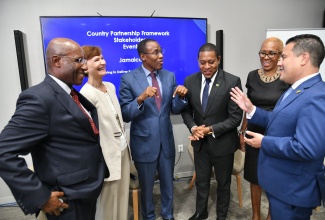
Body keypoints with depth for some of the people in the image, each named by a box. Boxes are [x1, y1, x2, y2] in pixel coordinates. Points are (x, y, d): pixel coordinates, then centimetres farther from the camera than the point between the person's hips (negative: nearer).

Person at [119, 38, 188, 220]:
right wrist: (141, 98, -32)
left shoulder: (170, 76, 0)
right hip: (144, 142, -3)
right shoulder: (128, 79, -11)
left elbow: (175, 110, 1)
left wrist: (181, 96, -20)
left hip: (166, 140, 4)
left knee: (168, 183, 22)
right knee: (146, 186, 19)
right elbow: (125, 115, -15)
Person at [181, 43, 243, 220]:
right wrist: (193, 127, -15)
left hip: (223, 142, -3)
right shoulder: (190, 81, -4)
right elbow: (186, 110, 4)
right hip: (200, 142, 3)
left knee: (223, 183, 19)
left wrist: (211, 130, -22)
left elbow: (236, 117, -16)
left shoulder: (232, 81, -16)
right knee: (201, 181, 22)